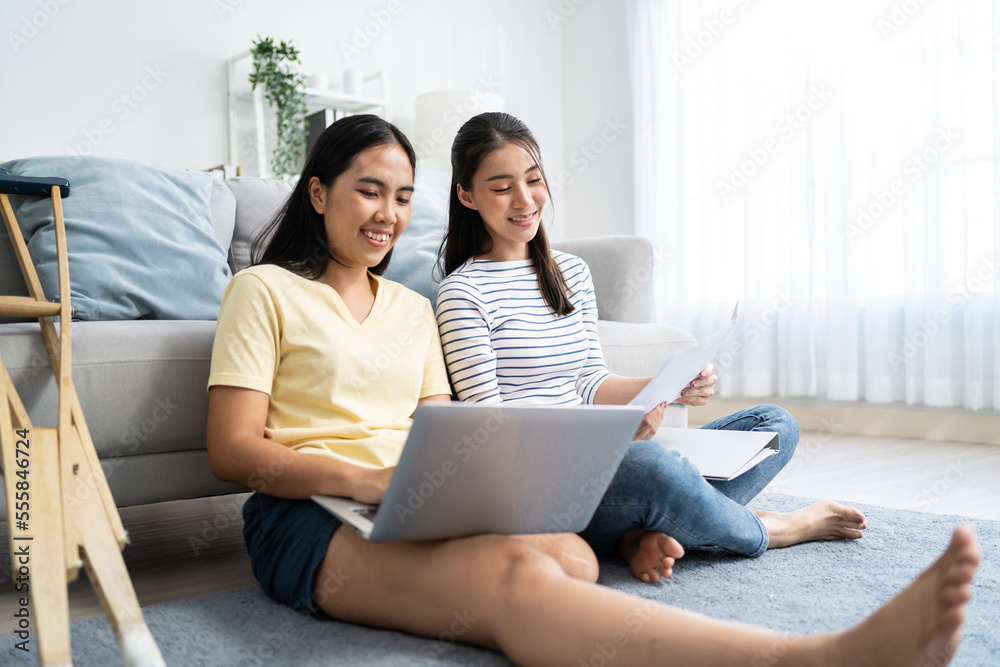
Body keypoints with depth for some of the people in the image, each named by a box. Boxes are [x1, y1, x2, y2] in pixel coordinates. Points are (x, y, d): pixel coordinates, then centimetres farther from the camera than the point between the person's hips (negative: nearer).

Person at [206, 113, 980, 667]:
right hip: (310, 519, -6)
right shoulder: (264, 290, 6)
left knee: (571, 554, -31)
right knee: (515, 573, -37)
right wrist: (362, 478, -19)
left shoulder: (410, 308, 22)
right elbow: (232, 450, -3)